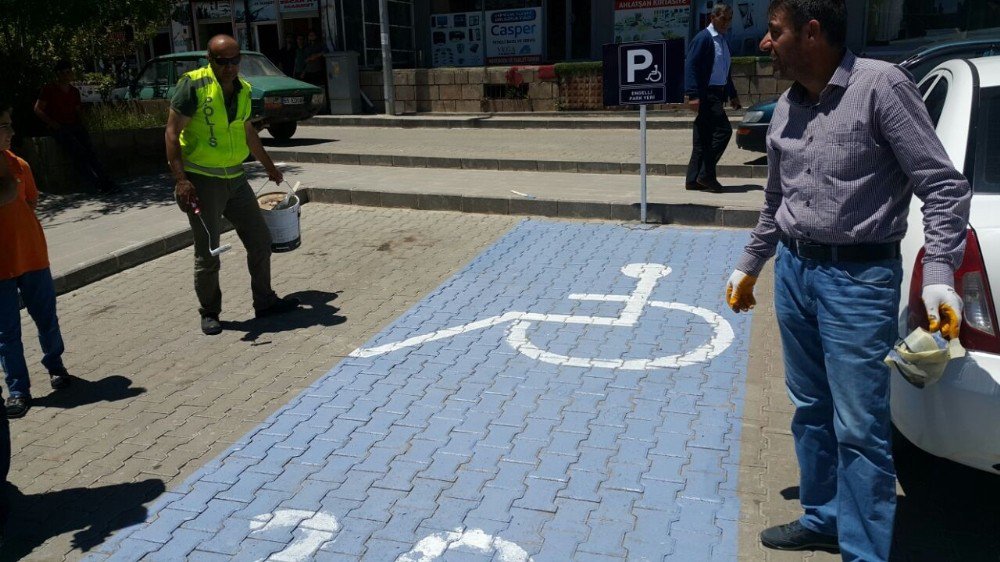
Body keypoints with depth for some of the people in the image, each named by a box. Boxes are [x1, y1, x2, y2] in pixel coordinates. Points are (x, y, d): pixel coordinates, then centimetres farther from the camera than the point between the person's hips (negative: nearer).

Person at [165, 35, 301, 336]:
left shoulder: (243, 89, 7)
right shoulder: (194, 85, -13)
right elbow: (172, 132, -14)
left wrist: (269, 167, 29)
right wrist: (180, 179, -22)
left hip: (235, 178, 7)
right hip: (202, 181, -6)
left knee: (260, 241, 11)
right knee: (208, 253, 2)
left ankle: (265, 301, 26)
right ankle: (209, 313, 18)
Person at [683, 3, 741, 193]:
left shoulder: (724, 42, 19)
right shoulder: (703, 38, -9)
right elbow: (690, 65, -17)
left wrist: (733, 95, 24)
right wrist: (693, 95, -25)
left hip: (717, 94, 9)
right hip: (706, 94, -9)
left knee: (704, 138, 8)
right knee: (723, 130, -15)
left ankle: (693, 179, 12)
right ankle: (706, 174, -9)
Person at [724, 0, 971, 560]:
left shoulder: (881, 85, -13)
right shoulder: (787, 107, 8)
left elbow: (945, 187, -13)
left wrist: (939, 279, -21)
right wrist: (749, 266, 26)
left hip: (859, 278, -7)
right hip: (794, 271, 7)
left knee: (859, 429, -1)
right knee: (810, 410, 17)